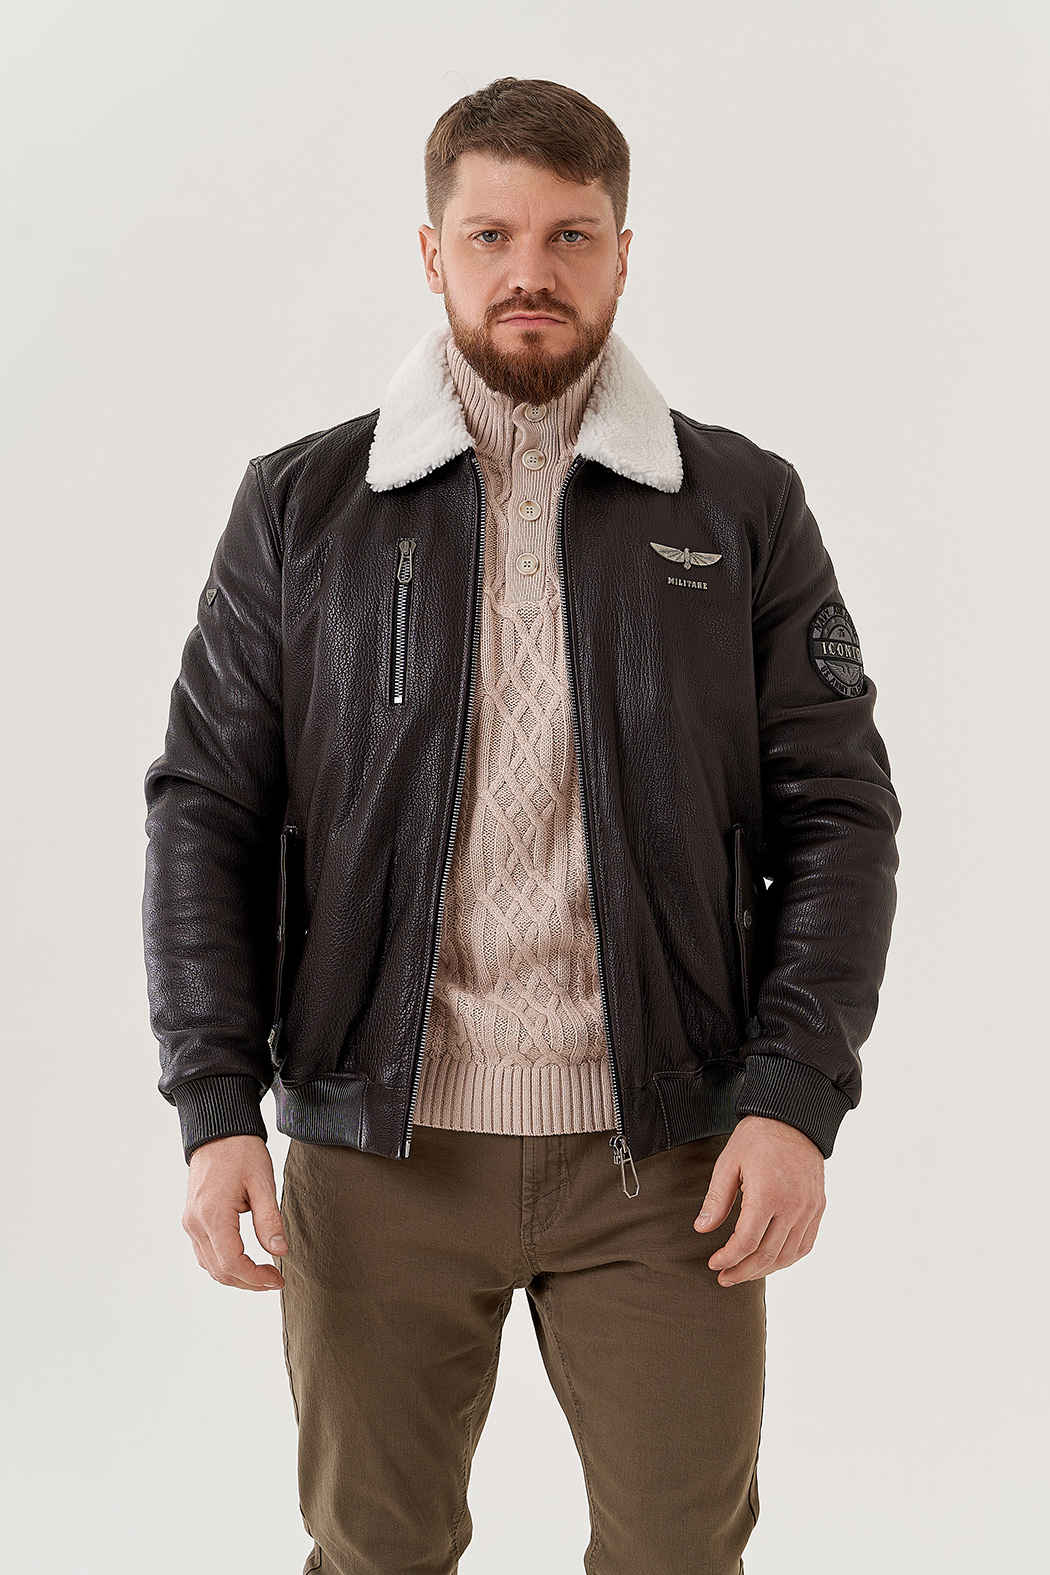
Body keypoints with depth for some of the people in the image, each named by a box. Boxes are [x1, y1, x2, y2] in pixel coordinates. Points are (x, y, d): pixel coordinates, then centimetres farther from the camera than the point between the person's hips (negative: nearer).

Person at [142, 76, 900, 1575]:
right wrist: (218, 1105, -6)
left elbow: (838, 812, 2)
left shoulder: (745, 508, 3)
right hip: (377, 1150, 1)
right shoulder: (301, 508, 3)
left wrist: (797, 1097, -8)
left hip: (665, 1152, 0)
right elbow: (207, 810, 3)